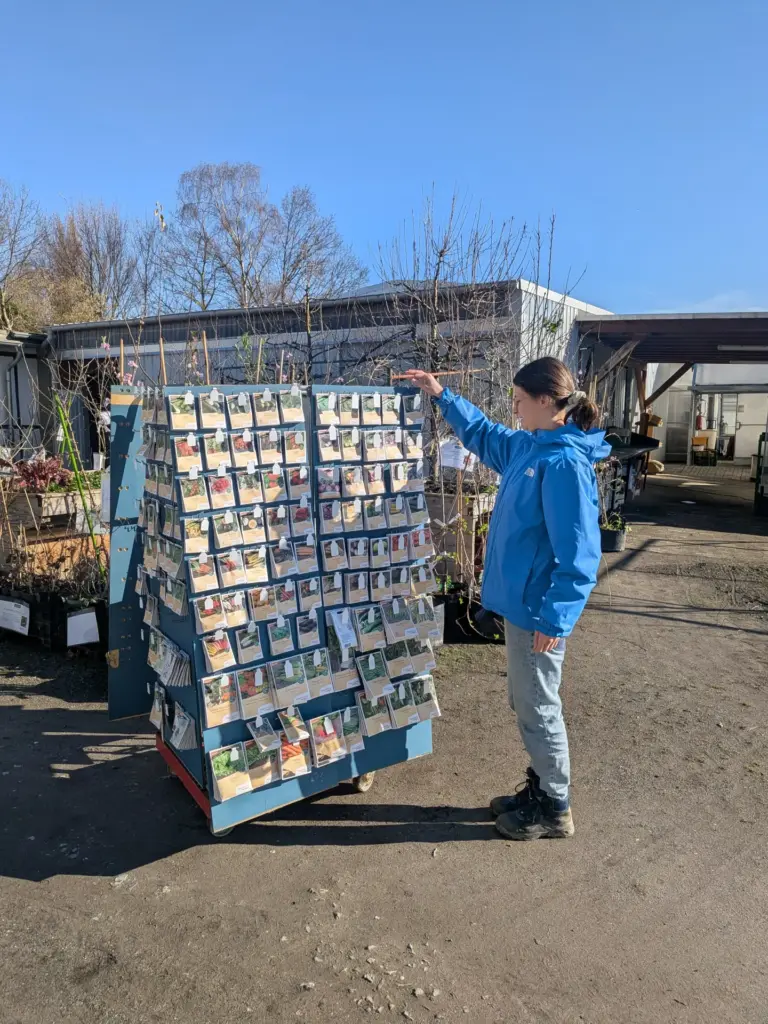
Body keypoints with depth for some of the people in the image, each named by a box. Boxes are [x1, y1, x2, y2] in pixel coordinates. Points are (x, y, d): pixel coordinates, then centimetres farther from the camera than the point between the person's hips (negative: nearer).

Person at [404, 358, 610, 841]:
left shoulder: (565, 462, -23)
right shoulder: (530, 445, 6)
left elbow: (577, 553, -24)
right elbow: (484, 435, 26)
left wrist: (554, 619, -23)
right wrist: (442, 395, 24)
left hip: (539, 610, -9)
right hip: (522, 602, 9)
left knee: (538, 709, 7)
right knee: (526, 703, 21)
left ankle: (556, 810, 26)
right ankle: (540, 787, 39)